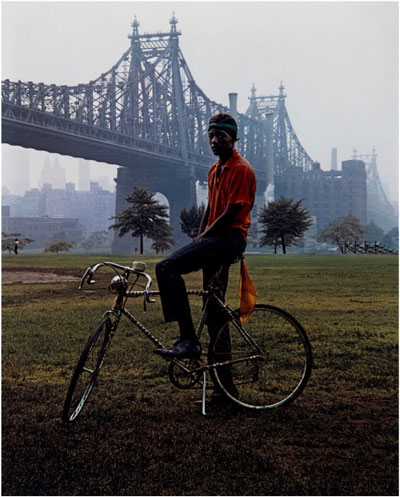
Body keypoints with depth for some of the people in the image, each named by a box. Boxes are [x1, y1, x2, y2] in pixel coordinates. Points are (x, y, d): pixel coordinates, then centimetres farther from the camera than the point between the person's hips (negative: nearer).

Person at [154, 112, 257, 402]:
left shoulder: (241, 170, -9)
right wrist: (199, 240, 9)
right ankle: (225, 385, 15)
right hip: (215, 241, 10)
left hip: (228, 238, -10)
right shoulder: (215, 170, 20)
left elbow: (231, 214, -15)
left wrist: (202, 239, -10)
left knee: (167, 268, -25)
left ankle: (189, 341, -25)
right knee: (215, 312, 9)